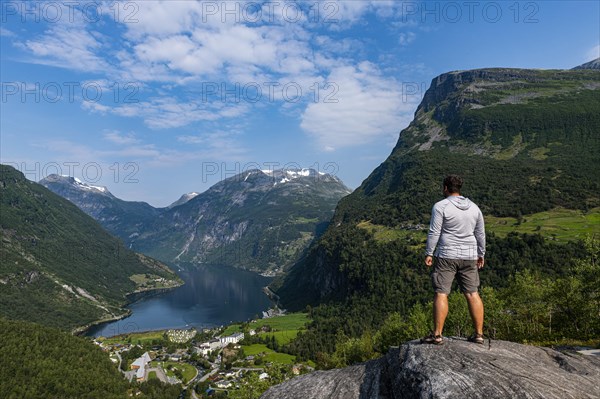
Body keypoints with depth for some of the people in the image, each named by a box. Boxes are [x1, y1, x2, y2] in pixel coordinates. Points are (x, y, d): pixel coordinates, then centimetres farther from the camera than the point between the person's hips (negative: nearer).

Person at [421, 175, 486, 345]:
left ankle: (437, 335, -3)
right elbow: (480, 233, 13)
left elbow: (434, 232, -13)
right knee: (472, 294, 10)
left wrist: (428, 253, -7)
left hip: (446, 256, -5)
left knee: (441, 294, -3)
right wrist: (481, 255, 21)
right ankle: (479, 334, 13)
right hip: (469, 257, 6)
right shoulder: (474, 207, 9)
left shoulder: (440, 206, -9)